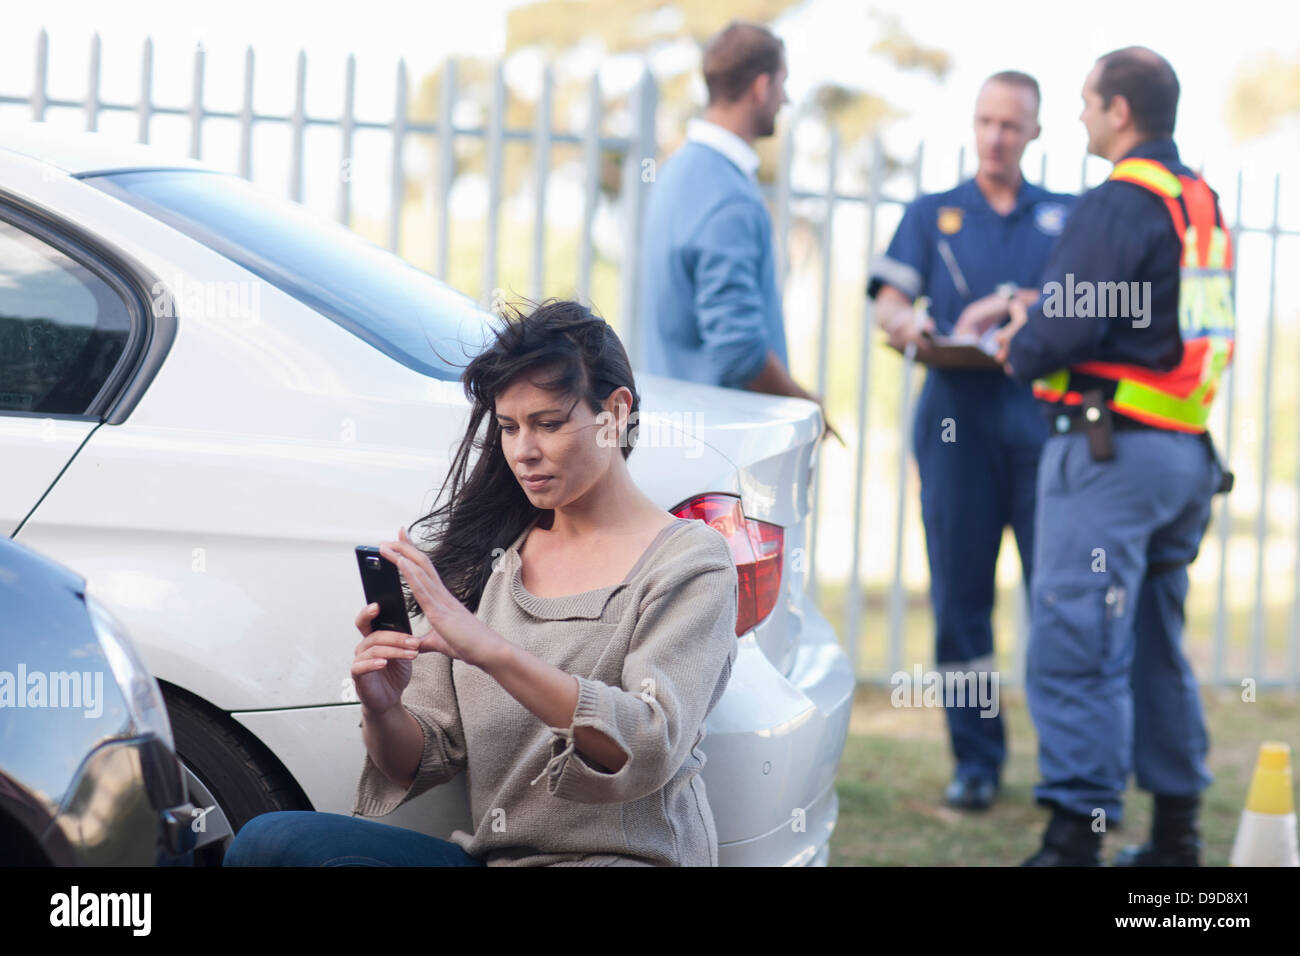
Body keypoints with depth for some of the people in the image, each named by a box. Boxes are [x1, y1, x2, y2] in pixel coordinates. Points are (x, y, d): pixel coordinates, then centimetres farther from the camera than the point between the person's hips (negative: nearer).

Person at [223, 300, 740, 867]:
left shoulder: (687, 560, -2)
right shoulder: (489, 557, 13)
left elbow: (652, 749, -19)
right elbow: (425, 759, 10)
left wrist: (491, 651, -28)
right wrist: (383, 713, -15)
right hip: (489, 857, 5)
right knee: (268, 841, -20)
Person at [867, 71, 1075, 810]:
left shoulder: (1066, 216, 16)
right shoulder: (933, 214, 17)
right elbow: (889, 301, 4)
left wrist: (1012, 302, -15)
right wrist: (907, 325, -19)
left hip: (1045, 418, -1)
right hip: (956, 416, 1)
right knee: (960, 591, 0)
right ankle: (976, 758, 8)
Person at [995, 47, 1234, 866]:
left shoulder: (1123, 201, -13)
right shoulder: (1204, 203, 14)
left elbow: (1063, 333, -19)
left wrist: (1020, 351, 2)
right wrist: (1042, 325, 17)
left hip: (1113, 449, -9)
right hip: (1188, 452, 9)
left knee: (1075, 649, -7)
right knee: (1157, 648, 16)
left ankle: (1077, 836, -8)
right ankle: (1177, 834, 22)